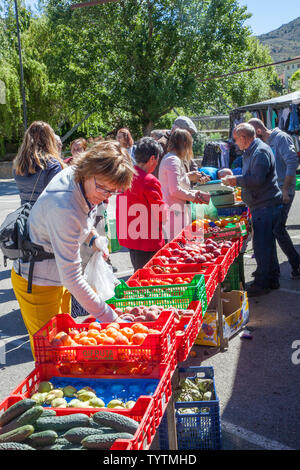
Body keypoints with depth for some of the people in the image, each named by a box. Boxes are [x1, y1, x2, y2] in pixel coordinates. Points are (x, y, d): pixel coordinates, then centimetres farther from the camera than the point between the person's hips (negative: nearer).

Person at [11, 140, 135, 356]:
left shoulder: (77, 177, -11)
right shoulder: (64, 208, -37)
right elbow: (72, 278, -34)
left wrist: (92, 236, 3)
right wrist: (110, 318, -30)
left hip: (57, 275, 9)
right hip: (37, 283, -9)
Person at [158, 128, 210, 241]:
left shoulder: (167, 158, 18)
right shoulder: (173, 160, -14)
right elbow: (175, 190, -20)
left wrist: (188, 176, 33)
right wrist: (193, 196, -8)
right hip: (174, 211, -10)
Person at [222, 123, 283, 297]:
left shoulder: (260, 152, -18)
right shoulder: (251, 152, 16)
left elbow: (256, 180, -26)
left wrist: (236, 180, -14)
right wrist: (235, 179, 9)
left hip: (265, 206, -11)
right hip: (263, 205, 11)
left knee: (262, 246, -5)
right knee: (268, 243, 16)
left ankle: (262, 284, 3)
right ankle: (272, 279, 26)